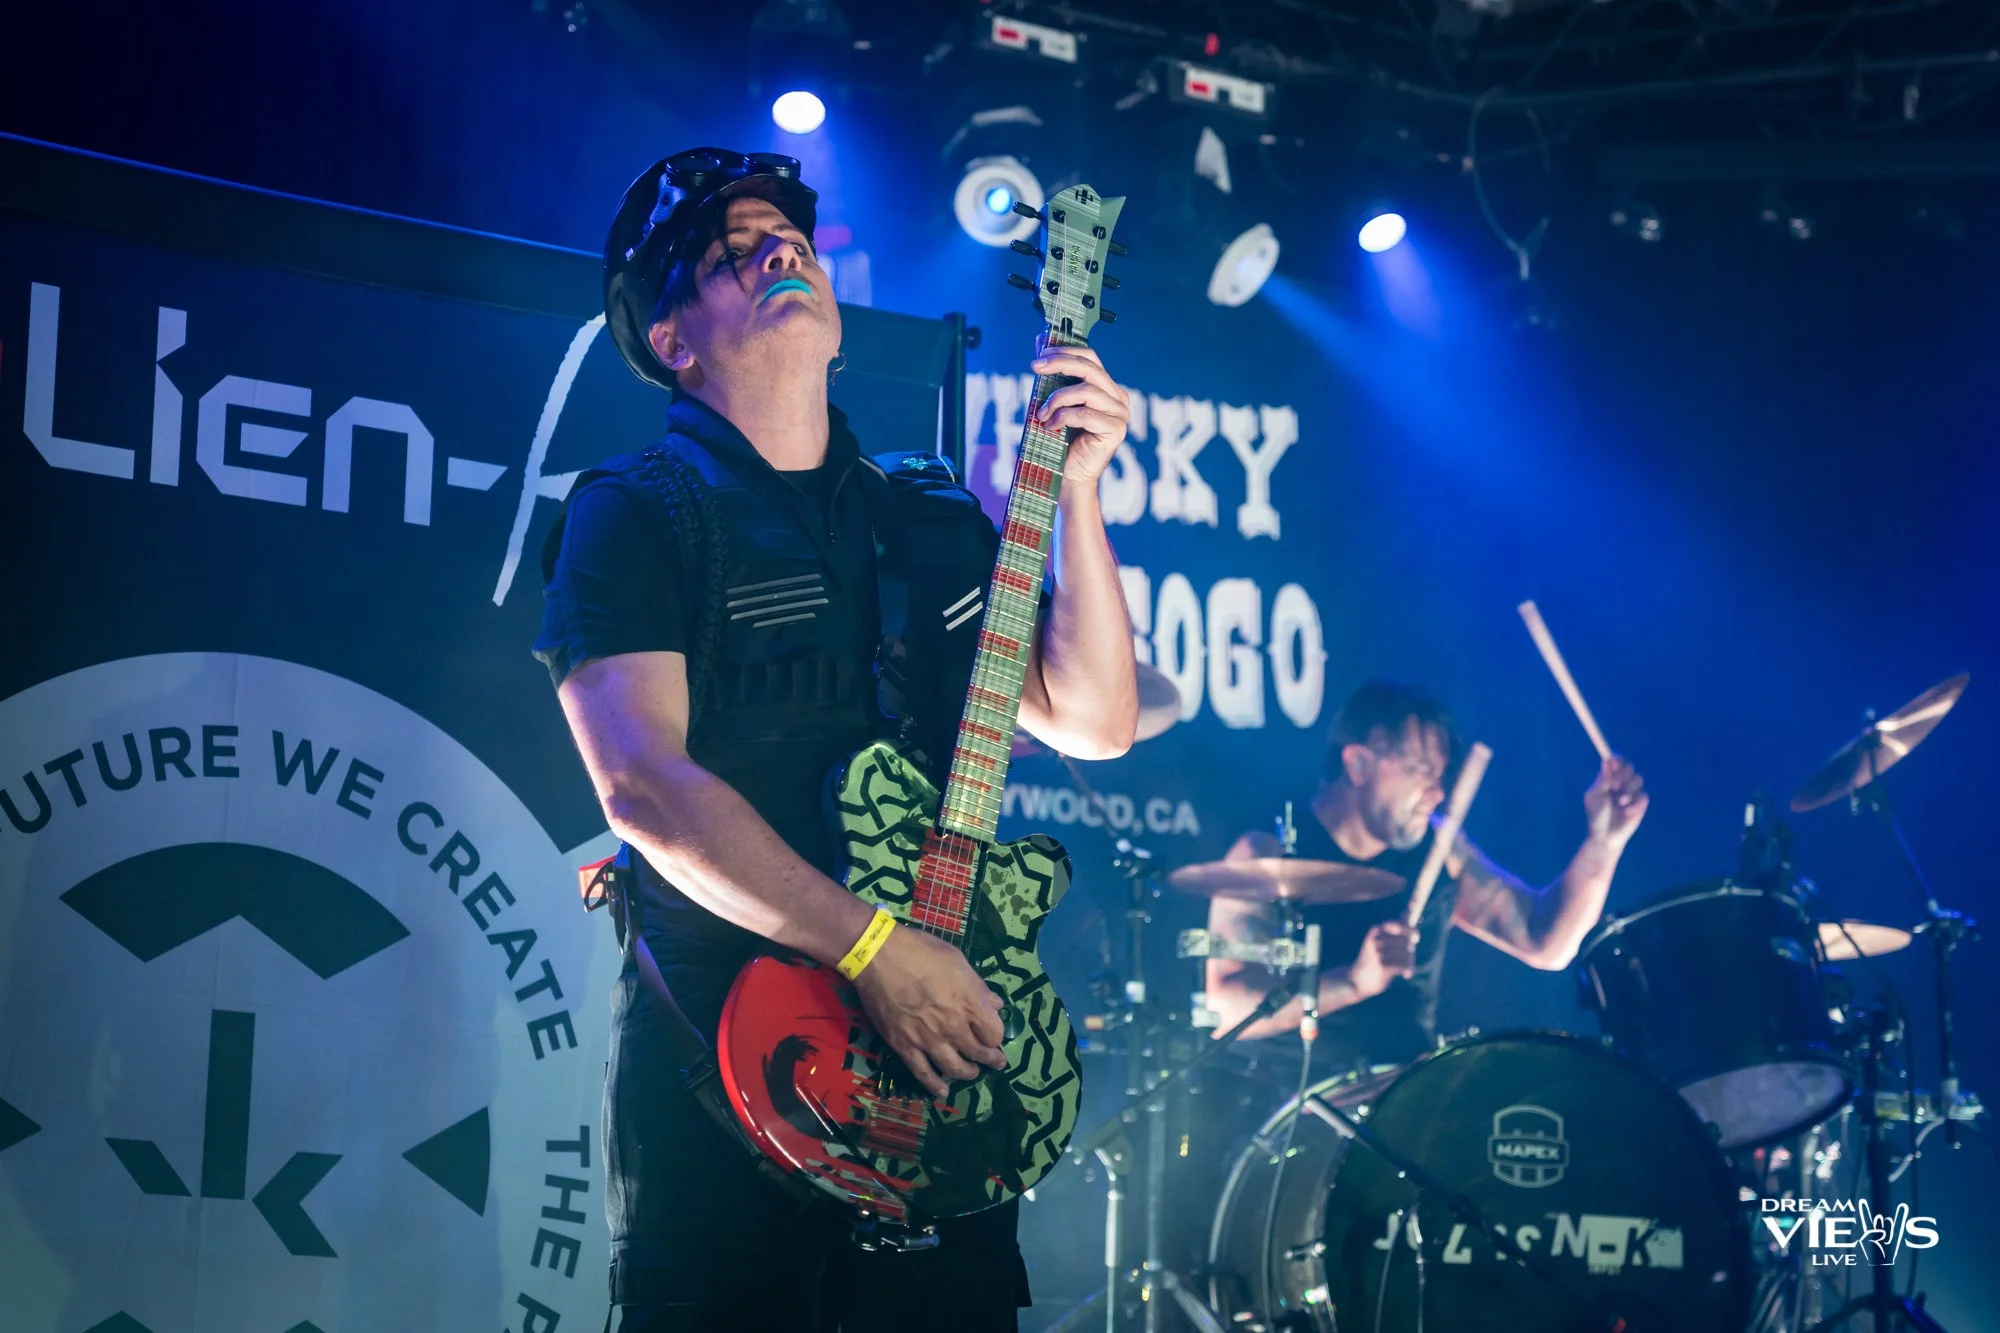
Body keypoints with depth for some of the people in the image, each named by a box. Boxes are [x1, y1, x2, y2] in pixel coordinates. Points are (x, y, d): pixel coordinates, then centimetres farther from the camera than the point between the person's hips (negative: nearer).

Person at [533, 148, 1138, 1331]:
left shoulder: (932, 516, 15)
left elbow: (1094, 720, 8)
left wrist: (1074, 488, -4)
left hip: (943, 1038, 5)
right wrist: (873, 950, -22)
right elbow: (642, 781, -15)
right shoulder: (635, 514, -2)